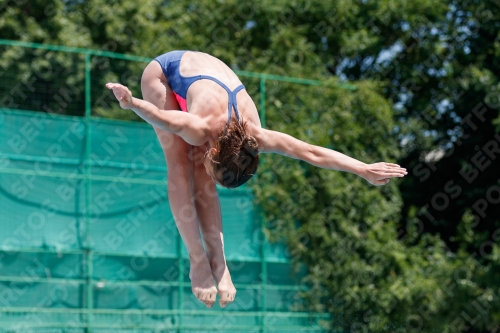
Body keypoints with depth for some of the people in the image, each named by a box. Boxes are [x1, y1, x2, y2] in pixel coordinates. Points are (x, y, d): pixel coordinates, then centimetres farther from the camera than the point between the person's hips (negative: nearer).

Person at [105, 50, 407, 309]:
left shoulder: (255, 136, -27)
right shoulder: (200, 129, -40)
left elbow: (314, 153, -25)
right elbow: (158, 115, -58)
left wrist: (365, 170, -27)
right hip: (165, 71, -4)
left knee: (202, 176, -8)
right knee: (180, 168, -14)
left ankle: (217, 261, -9)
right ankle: (198, 260, -12)